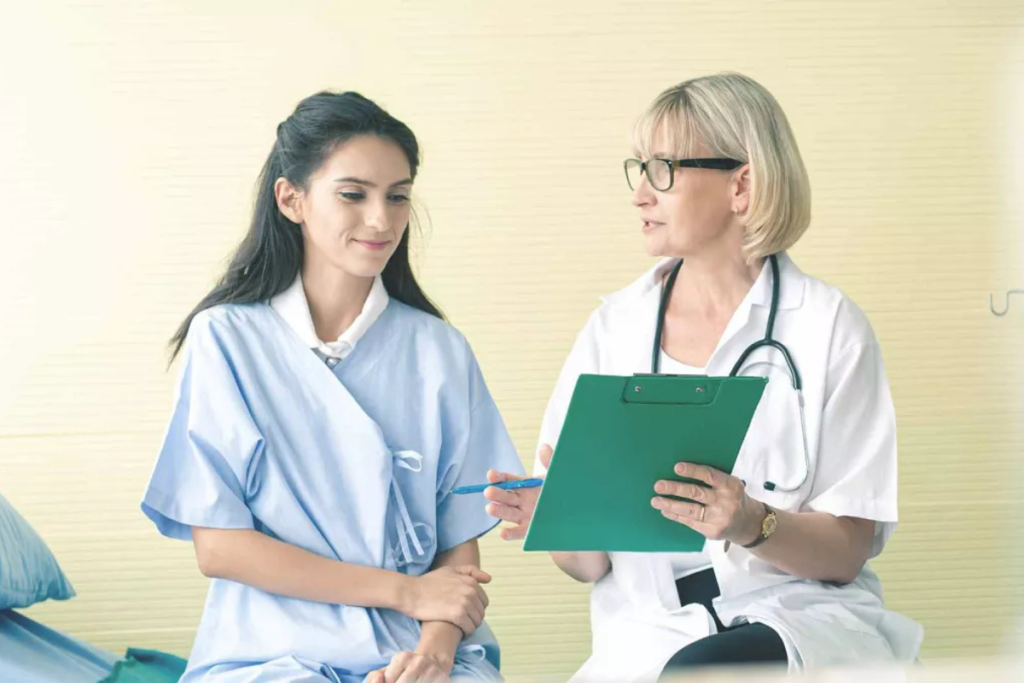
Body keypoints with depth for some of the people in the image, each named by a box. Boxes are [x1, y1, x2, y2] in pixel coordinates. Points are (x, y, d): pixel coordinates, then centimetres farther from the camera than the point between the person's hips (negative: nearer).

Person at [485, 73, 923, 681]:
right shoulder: (614, 328, 9)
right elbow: (588, 566, 8)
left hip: (803, 620, -3)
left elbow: (848, 550, -2)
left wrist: (751, 524, -22)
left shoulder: (827, 327, 0)